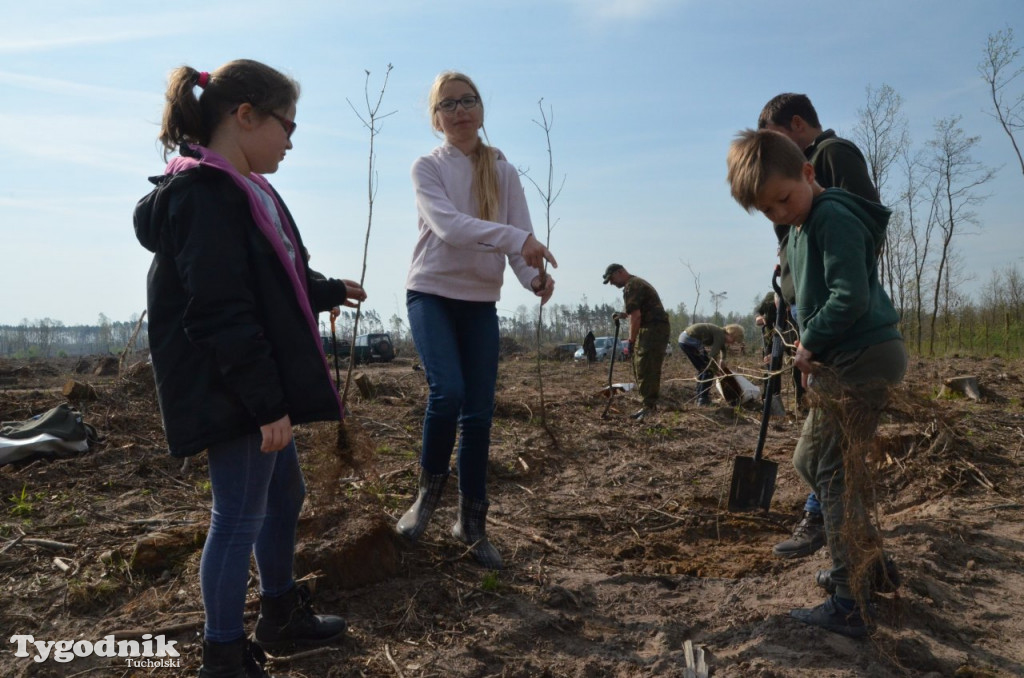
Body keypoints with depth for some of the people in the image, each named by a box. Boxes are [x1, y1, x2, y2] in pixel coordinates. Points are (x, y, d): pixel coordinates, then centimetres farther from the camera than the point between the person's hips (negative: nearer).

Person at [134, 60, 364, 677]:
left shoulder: (243, 190, 13)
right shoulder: (206, 195, -19)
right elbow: (222, 313, -24)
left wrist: (329, 291, 35)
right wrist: (269, 404, -24)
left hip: (260, 392, 11)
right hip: (232, 395, -11)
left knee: (285, 494, 21)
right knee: (240, 517, 0)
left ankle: (282, 615, 39)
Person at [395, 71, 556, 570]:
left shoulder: (503, 171, 7)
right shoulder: (428, 168, -3)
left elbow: (520, 234, -4)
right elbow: (449, 225, -21)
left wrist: (534, 276, -26)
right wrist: (517, 238, -34)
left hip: (481, 302, 3)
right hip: (432, 295, -3)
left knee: (479, 414, 3)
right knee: (448, 391, -23)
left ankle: (472, 522, 18)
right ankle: (429, 491, 4)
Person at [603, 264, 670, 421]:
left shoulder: (631, 286, -10)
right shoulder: (637, 282, 24)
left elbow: (636, 316, -18)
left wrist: (631, 342, -16)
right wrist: (624, 315, 21)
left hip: (653, 330, -11)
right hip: (652, 329, 11)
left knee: (646, 369, -12)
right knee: (641, 366, 12)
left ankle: (649, 406, -12)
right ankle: (649, 404, 15)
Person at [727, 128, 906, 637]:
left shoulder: (834, 218, -15)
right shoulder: (800, 231, 17)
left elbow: (851, 297, -23)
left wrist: (811, 342, -11)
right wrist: (810, 341, 7)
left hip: (862, 360, -11)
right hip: (842, 362, 11)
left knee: (835, 476, -8)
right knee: (808, 460, 18)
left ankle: (849, 608, 0)